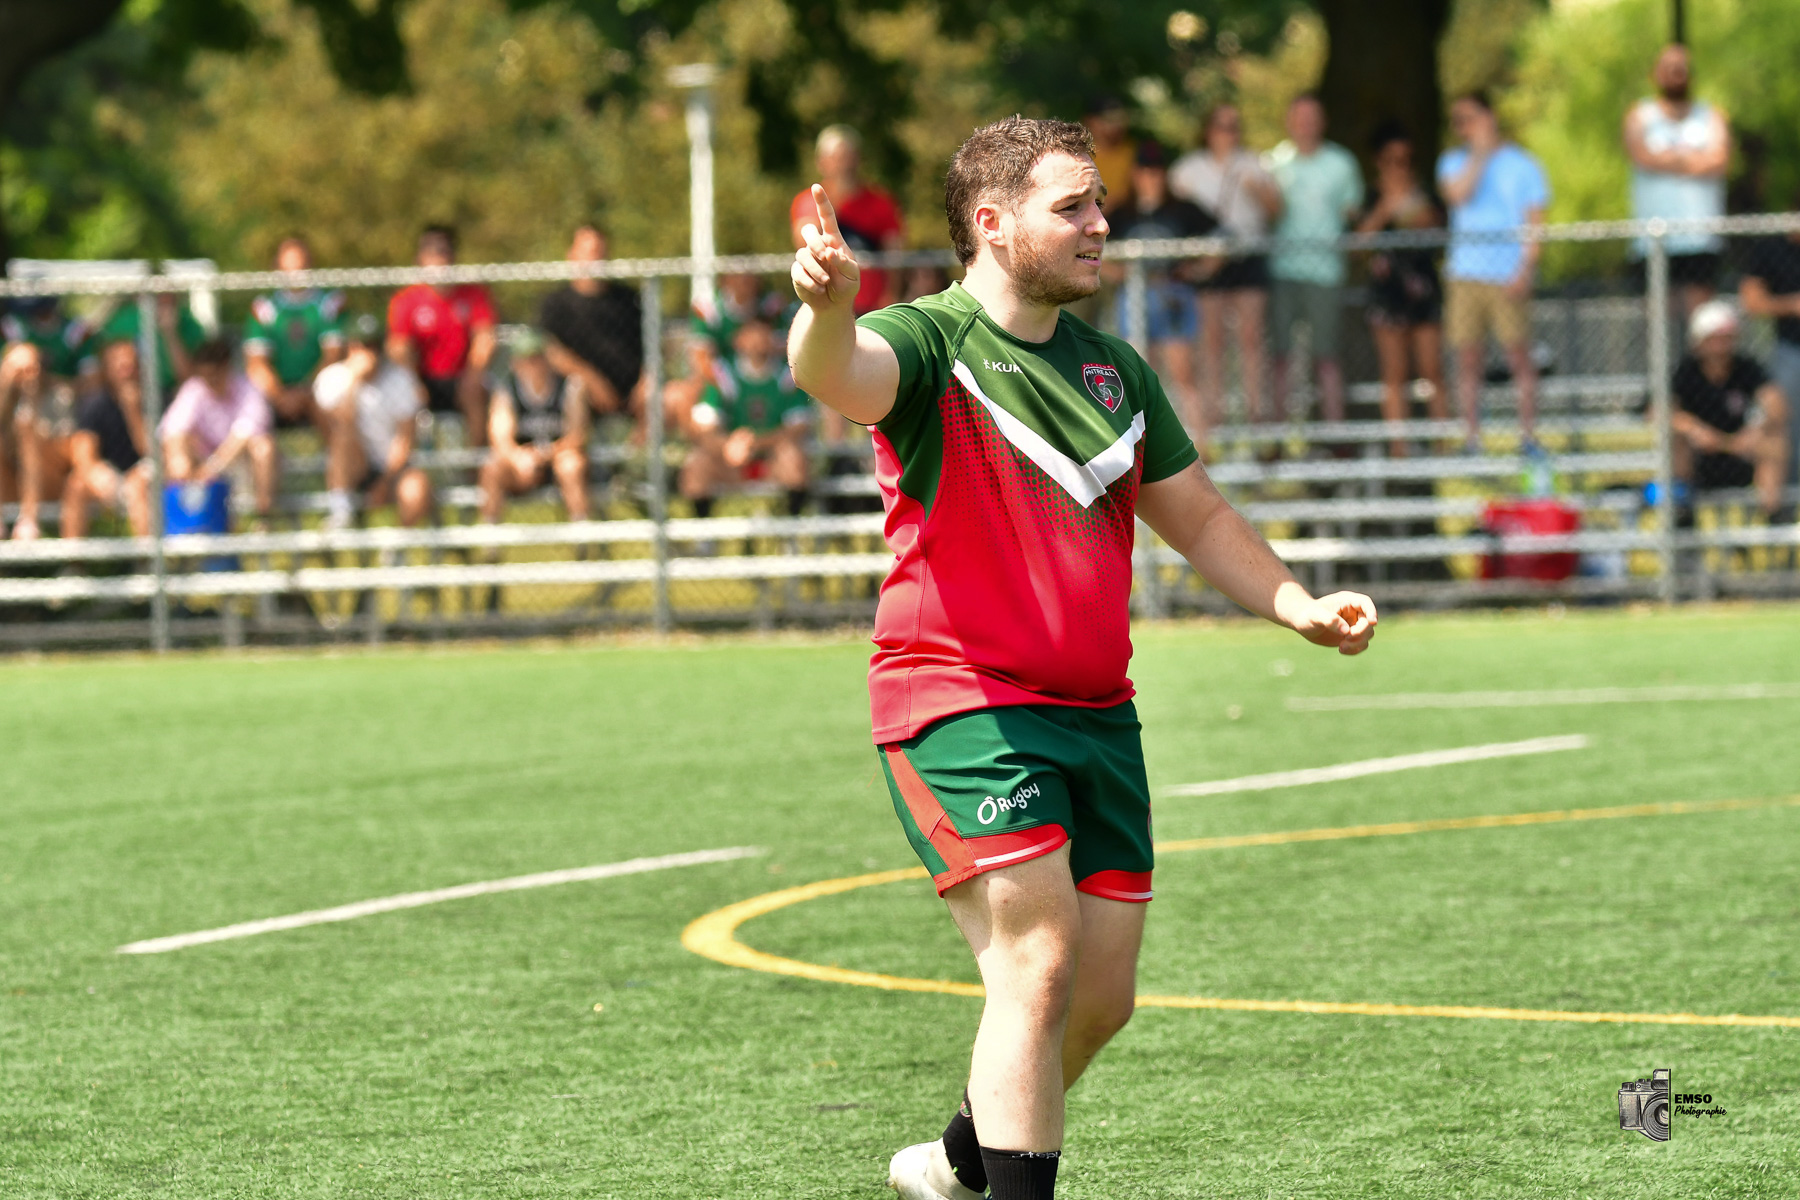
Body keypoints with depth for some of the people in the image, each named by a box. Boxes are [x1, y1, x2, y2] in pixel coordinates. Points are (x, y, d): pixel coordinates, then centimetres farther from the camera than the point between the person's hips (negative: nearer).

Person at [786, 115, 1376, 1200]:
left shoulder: (1112, 368, 14)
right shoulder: (932, 345, -9)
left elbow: (1200, 518, 24)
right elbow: (839, 375, -33)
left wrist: (1297, 605, 8)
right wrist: (828, 304, -57)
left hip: (1096, 714, 7)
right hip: (961, 704, -7)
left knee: (1102, 998, 10)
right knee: (1040, 960, -19)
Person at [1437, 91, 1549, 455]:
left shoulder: (1522, 163, 6)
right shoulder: (1454, 161, 13)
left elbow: (1535, 221, 2)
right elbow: (1458, 193, -7)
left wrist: (1525, 270, -11)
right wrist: (1480, 153, -4)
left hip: (1509, 278, -2)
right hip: (1465, 273, 2)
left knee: (1519, 356, -5)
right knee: (1467, 359, -2)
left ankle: (1530, 436, 0)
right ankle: (1472, 440, 1)